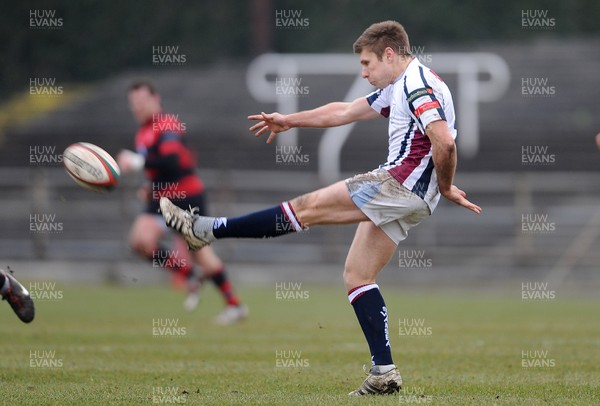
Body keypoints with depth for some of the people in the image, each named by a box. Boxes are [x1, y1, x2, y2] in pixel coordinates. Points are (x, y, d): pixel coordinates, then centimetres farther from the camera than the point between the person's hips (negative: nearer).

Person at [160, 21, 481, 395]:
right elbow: (345, 112, 30)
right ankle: (384, 373, 2)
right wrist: (290, 121, 32)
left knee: (308, 207, -6)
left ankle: (207, 230, -3)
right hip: (402, 196, 10)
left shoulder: (418, 86, -12)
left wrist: (445, 188, -12)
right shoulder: (397, 89, 21)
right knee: (357, 275, 7)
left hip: (401, 182, -10)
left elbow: (444, 141, -24)